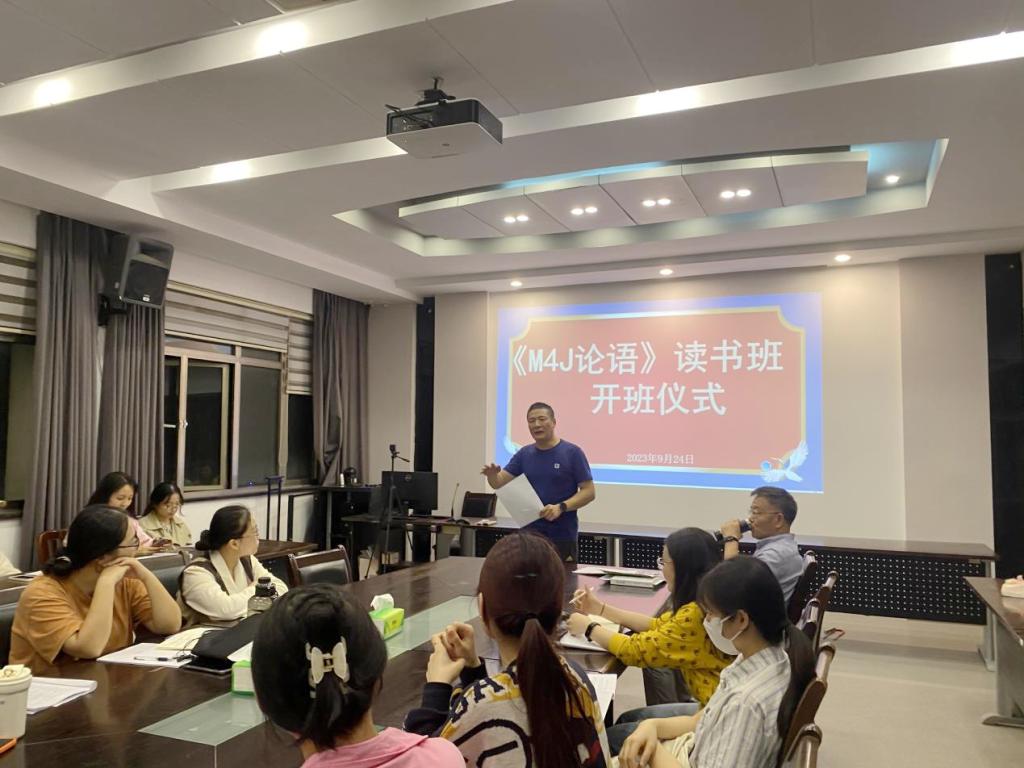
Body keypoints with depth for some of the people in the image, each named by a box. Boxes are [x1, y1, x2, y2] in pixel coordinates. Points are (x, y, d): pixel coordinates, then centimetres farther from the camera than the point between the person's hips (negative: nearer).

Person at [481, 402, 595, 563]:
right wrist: (492, 475, -22)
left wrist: (561, 507, -23)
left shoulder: (572, 453, -7)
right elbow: (499, 483, 1)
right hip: (530, 533, 4)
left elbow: (589, 492, -9)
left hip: (562, 536, -4)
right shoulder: (524, 454, 7)